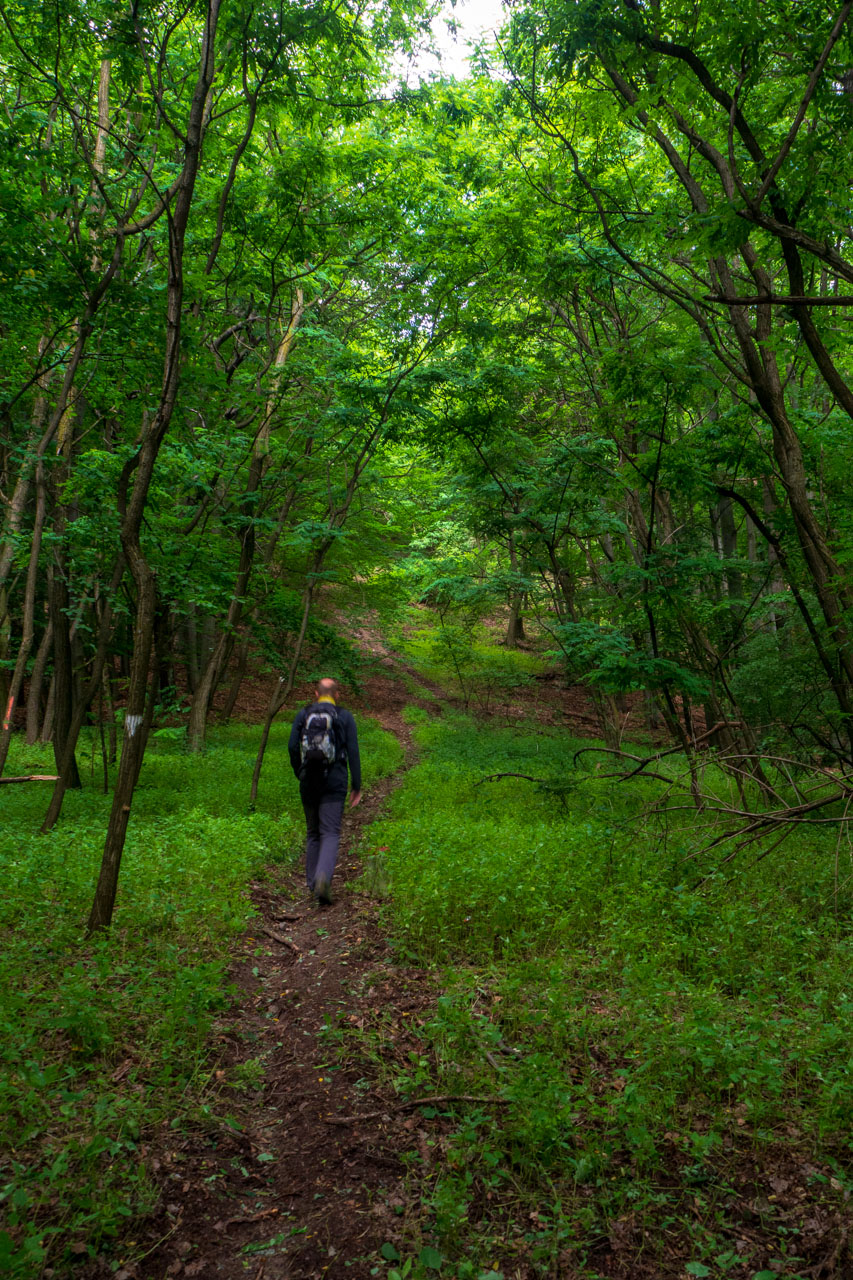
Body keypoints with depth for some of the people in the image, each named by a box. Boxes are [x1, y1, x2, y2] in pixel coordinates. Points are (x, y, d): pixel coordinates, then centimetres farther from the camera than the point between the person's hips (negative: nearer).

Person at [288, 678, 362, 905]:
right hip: (334, 782, -3)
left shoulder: (303, 714, 7)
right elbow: (353, 752, -3)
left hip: (309, 781, 3)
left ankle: (313, 883, 21)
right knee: (330, 833, -4)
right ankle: (323, 878, -25)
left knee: (313, 833, 16)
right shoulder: (345, 717, 1)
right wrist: (356, 786, 1)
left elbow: (292, 746, 1)